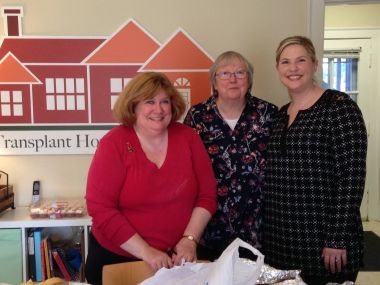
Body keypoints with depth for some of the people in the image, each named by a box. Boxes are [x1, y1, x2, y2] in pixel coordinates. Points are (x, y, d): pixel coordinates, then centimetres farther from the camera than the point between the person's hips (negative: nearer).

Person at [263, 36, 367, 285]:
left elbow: (351, 177, -15)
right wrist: (268, 231, 11)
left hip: (322, 238, -6)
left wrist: (337, 239, -16)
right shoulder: (281, 115, 9)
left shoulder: (339, 106, -10)